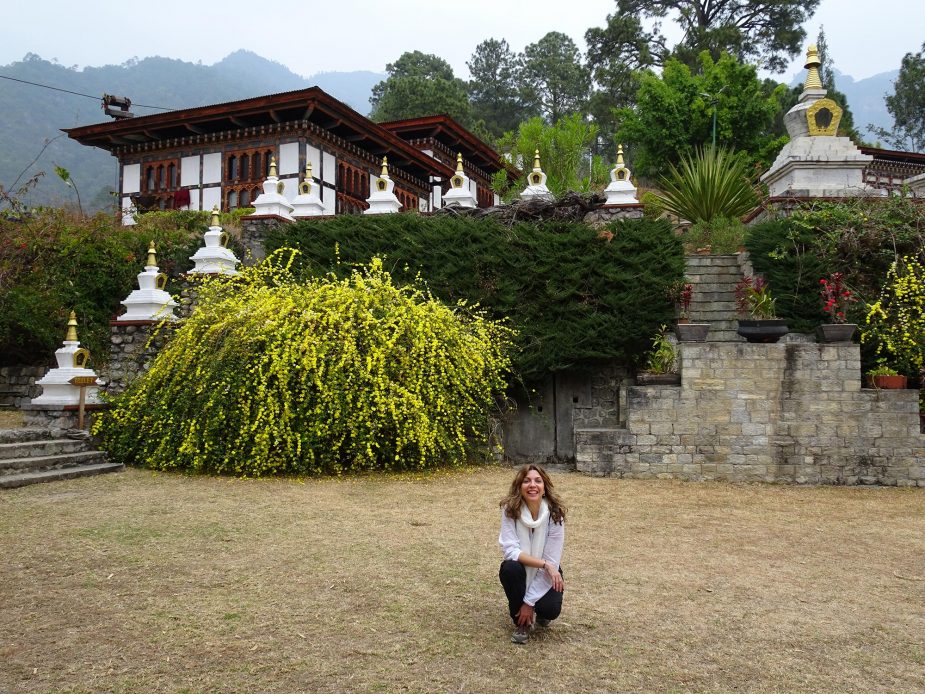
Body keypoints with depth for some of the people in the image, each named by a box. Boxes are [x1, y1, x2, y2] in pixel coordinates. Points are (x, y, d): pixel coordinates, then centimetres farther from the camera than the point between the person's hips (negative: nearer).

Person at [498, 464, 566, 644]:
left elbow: (552, 561, -23)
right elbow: (511, 550, -27)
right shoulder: (510, 510, -21)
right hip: (521, 570, 1)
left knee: (550, 609, -27)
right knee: (510, 568, -33)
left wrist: (529, 601, -24)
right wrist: (544, 564, -38)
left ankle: (539, 611, 13)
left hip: (545, 573, -1)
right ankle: (522, 623, -8)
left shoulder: (554, 514, -23)